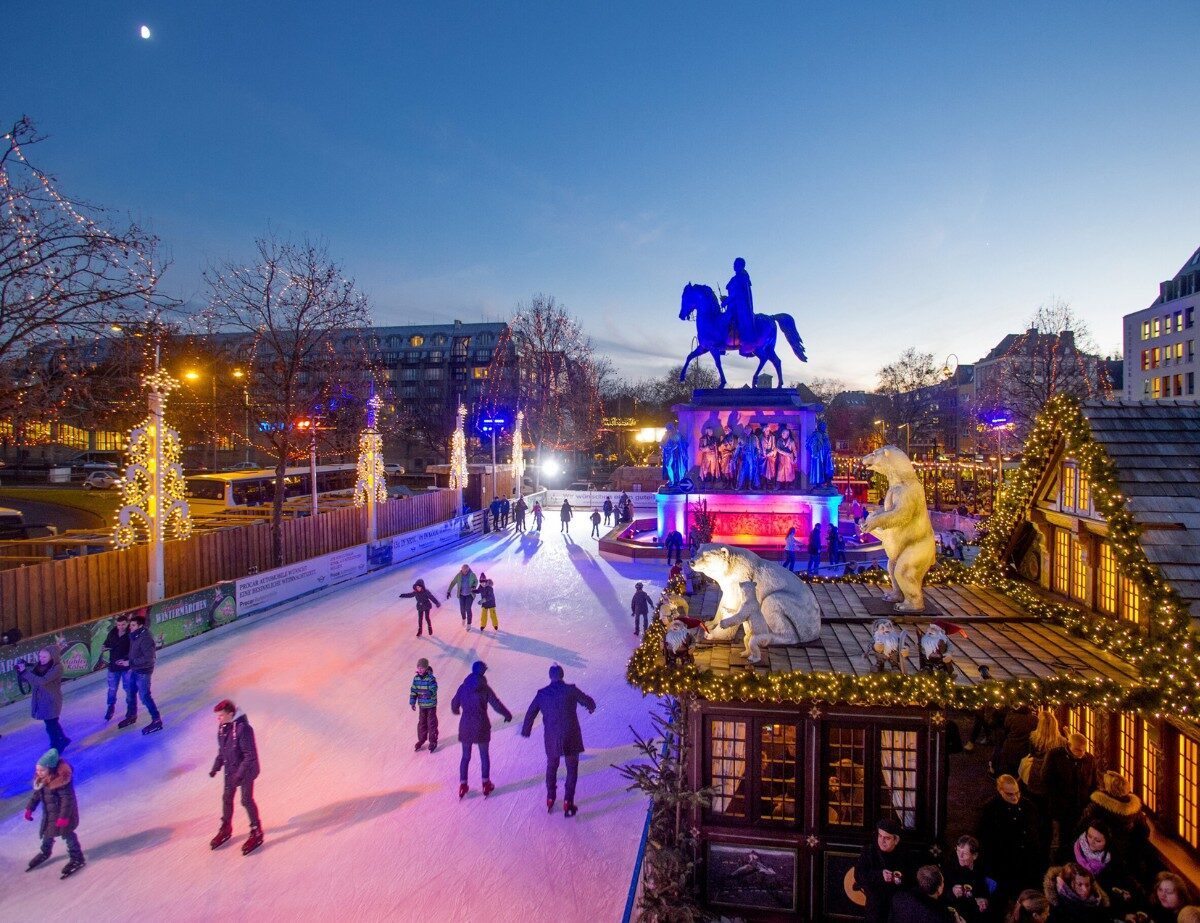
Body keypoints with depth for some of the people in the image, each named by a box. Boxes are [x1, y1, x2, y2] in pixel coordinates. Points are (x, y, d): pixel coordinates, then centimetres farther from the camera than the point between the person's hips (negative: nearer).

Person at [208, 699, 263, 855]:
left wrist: (239, 774, -28)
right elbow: (221, 750, 11)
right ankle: (226, 829, 42)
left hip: (246, 771, -7)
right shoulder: (222, 727, -5)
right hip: (230, 770, 7)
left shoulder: (243, 729, -30)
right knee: (227, 798, 19)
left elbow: (250, 756, -26)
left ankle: (256, 833, 21)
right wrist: (216, 767, 6)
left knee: (246, 801, 4)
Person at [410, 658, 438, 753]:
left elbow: (433, 690, -26)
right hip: (421, 705, 5)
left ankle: (433, 741, 21)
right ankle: (421, 739, 35)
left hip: (431, 705, -5)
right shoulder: (416, 678, -4)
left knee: (432, 723, 6)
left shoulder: (431, 678, -21)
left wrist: (427, 693, -45)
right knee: (421, 723, 17)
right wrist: (412, 702, 0)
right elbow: (413, 690, 2)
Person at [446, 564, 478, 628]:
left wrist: (474, 586, -20)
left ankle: (469, 624, 3)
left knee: (468, 609, -11)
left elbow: (476, 581, 1)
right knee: (462, 609, 7)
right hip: (461, 595, 2)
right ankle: (464, 619, 41)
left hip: (470, 595, -2)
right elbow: (453, 583, -8)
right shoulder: (458, 575, -13)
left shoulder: (472, 575, -16)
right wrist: (448, 592, -13)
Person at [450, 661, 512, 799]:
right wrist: (508, 715, 4)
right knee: (484, 756, 13)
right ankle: (486, 784, 19)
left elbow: (454, 703, 9)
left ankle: (463, 785, 19)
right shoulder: (485, 688, -13)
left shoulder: (463, 687, -2)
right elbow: (496, 704, -13)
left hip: (465, 726, 3)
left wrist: (455, 711, 33)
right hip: (481, 726, -3)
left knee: (465, 756, 16)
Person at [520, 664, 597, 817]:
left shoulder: (542, 693, -3)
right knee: (572, 769, 13)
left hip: (551, 739, 2)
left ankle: (550, 799, 33)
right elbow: (588, 701, 0)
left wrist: (526, 730, 23)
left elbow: (530, 713, 6)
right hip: (570, 737, -2)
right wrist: (591, 707, 25)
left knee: (551, 767, 24)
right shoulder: (571, 690, -11)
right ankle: (568, 802, 10)